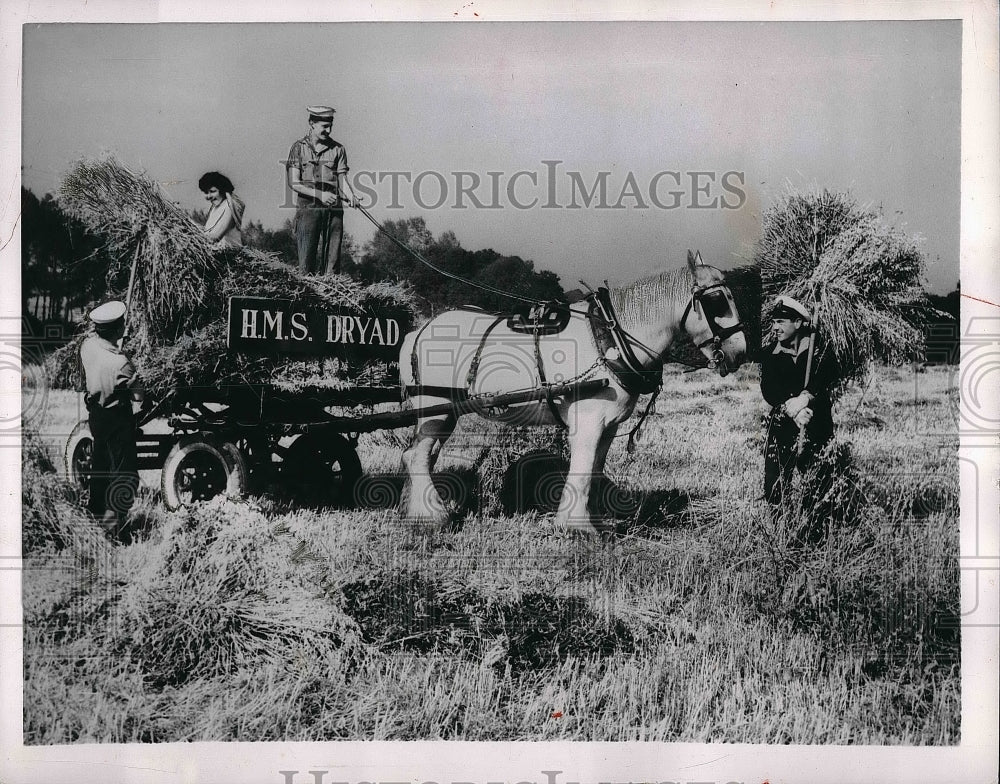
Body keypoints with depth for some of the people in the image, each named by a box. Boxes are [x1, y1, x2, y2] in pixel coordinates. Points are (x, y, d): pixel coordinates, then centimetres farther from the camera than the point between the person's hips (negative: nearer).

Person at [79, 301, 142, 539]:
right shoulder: (120, 363, -32)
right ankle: (112, 524, 8)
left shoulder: (87, 344, -12)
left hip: (95, 410, 8)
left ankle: (96, 508, 46)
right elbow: (138, 395, -18)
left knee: (100, 461, 27)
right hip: (117, 417, -8)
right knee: (124, 471, 5)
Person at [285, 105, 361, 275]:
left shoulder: (338, 149, 11)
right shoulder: (299, 148, 3)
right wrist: (320, 194, -16)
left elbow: (342, 177, 8)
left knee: (332, 258, 1)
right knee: (307, 258, -6)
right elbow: (293, 183, -4)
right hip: (308, 208, -2)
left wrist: (351, 195, -14)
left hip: (333, 209, 2)